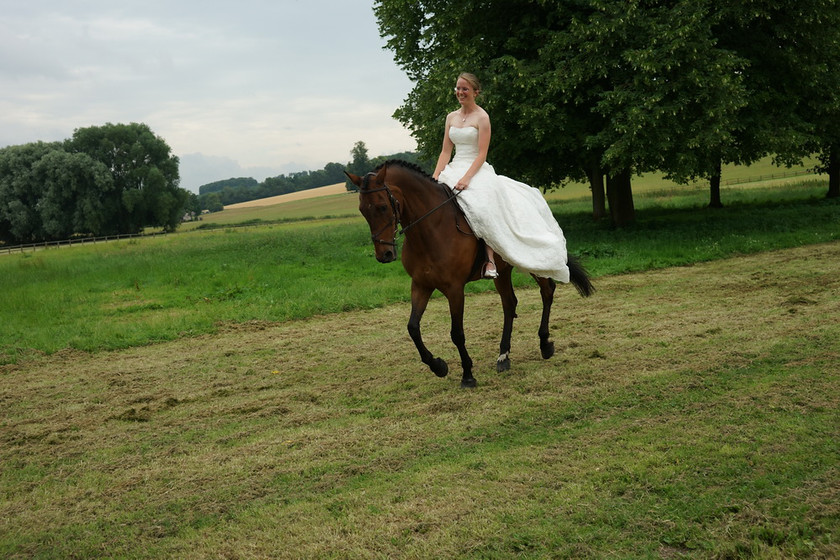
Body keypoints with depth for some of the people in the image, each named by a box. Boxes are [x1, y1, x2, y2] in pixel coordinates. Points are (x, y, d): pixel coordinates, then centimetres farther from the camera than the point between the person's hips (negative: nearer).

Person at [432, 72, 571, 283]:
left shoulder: (482, 117, -3)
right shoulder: (451, 117, 15)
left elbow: (481, 155, -10)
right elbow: (445, 152, 12)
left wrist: (466, 178, -23)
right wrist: (435, 176, -3)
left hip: (477, 171, -6)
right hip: (453, 169, 6)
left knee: (481, 205, -34)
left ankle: (490, 260, -30)